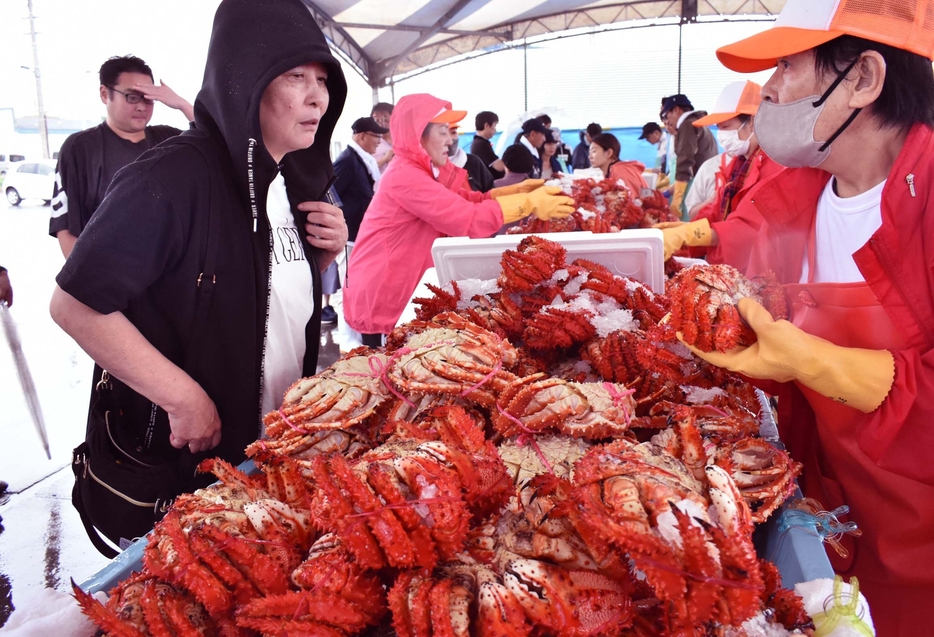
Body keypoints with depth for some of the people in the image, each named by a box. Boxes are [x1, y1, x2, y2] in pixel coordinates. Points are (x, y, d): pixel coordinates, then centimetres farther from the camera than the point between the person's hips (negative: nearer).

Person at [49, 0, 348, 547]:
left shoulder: (291, 182, 2)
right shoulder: (174, 178, -22)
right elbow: (75, 304, -22)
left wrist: (327, 251, -7)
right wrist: (185, 398, -24)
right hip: (178, 460, -7)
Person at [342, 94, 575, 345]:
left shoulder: (424, 170, 9)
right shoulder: (406, 176, -23)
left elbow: (468, 200, 7)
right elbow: (468, 218, -29)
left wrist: (516, 190, -4)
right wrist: (529, 203, -23)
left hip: (399, 289, 9)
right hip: (380, 298, -9)